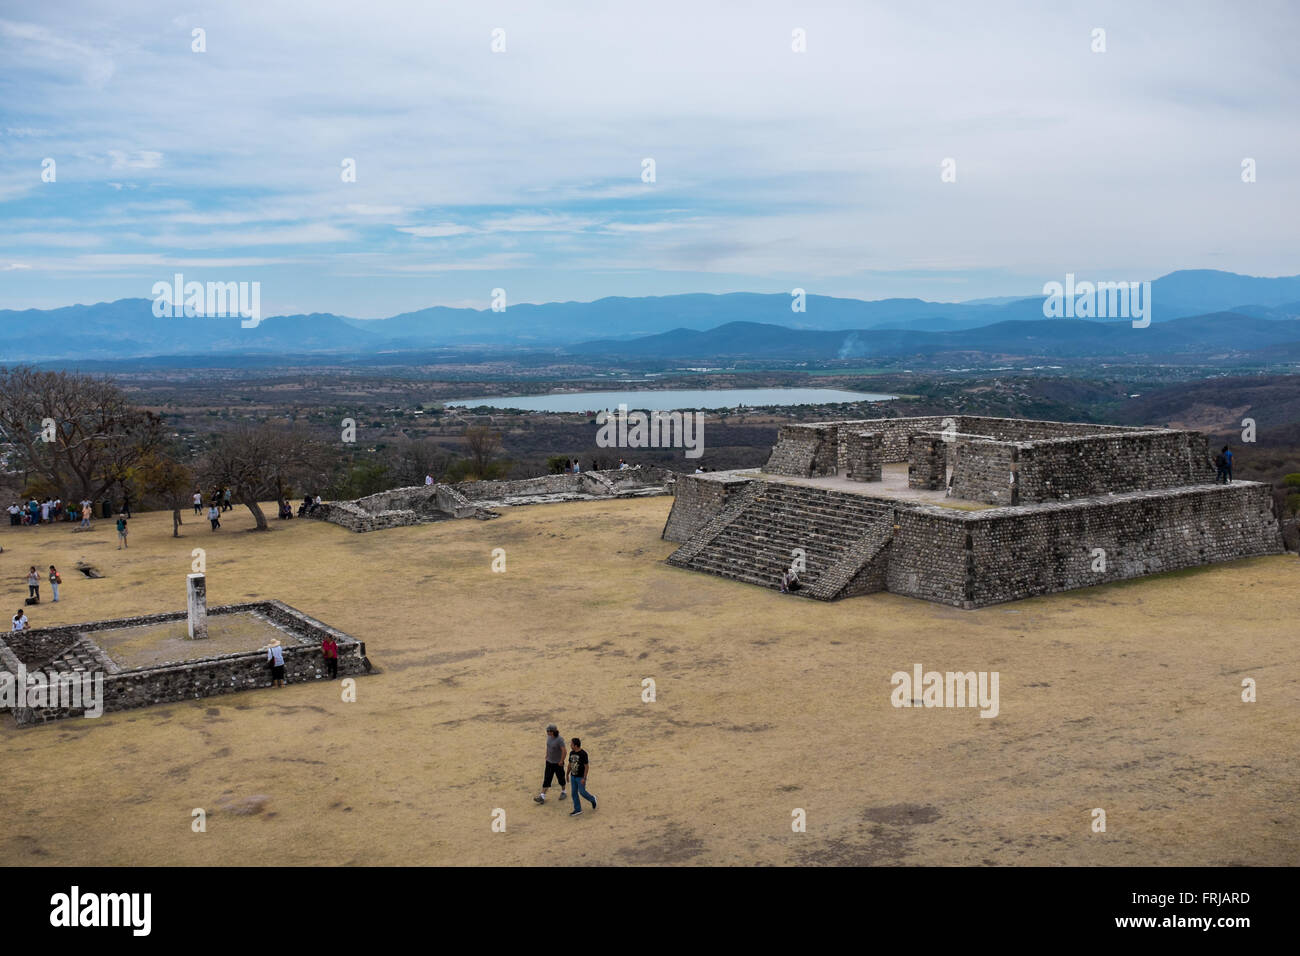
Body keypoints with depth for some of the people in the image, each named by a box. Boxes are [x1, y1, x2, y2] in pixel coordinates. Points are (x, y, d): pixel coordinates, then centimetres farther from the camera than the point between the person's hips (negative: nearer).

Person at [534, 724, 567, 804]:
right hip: (549, 762, 6)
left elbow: (564, 751, -27)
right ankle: (542, 797, 2)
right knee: (546, 779, 3)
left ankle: (563, 792, 37)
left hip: (558, 763, -6)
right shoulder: (549, 736, -5)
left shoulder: (559, 739, -27)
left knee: (561, 778, 14)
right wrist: (547, 755, 19)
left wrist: (561, 762, -20)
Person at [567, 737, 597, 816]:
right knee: (574, 793, 7)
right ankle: (578, 810, 17)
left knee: (582, 792, 2)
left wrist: (584, 778, -20)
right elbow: (570, 764, 10)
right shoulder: (572, 753, -2)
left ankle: (592, 799, 30)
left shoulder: (583, 754, -23)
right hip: (573, 776, 6)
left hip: (581, 777, -6)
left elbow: (587, 767, -19)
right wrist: (567, 775, 14)